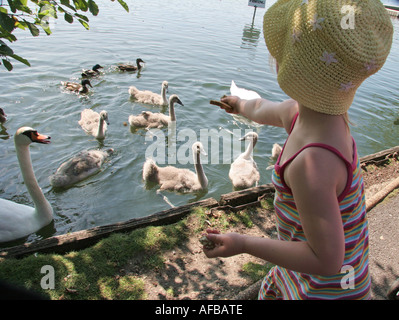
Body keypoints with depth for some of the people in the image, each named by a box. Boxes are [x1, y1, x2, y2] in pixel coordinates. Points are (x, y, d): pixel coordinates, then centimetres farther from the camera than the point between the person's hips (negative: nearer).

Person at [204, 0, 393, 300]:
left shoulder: (314, 164, -40)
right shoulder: (298, 111, -14)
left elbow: (327, 260, -31)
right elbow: (263, 110, 10)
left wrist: (243, 244, -24)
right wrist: (242, 104, 32)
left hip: (324, 286, -7)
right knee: (272, 292, 31)